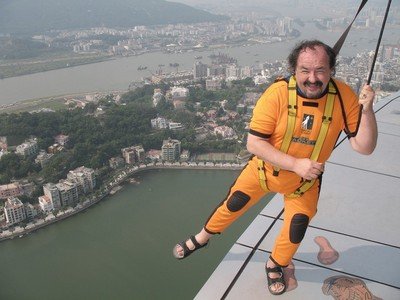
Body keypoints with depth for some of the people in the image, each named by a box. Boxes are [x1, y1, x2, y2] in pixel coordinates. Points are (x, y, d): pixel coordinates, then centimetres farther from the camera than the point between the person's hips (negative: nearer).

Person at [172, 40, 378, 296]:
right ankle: (202, 238, 45)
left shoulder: (343, 96, -22)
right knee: (232, 206, 15)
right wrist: (295, 164, -36)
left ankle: (275, 266, 44)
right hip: (264, 169, -1)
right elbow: (253, 143, -28)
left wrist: (367, 111, -37)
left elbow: (364, 147, -21)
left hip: (305, 182, 2)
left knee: (297, 229, 10)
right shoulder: (277, 94, -28)